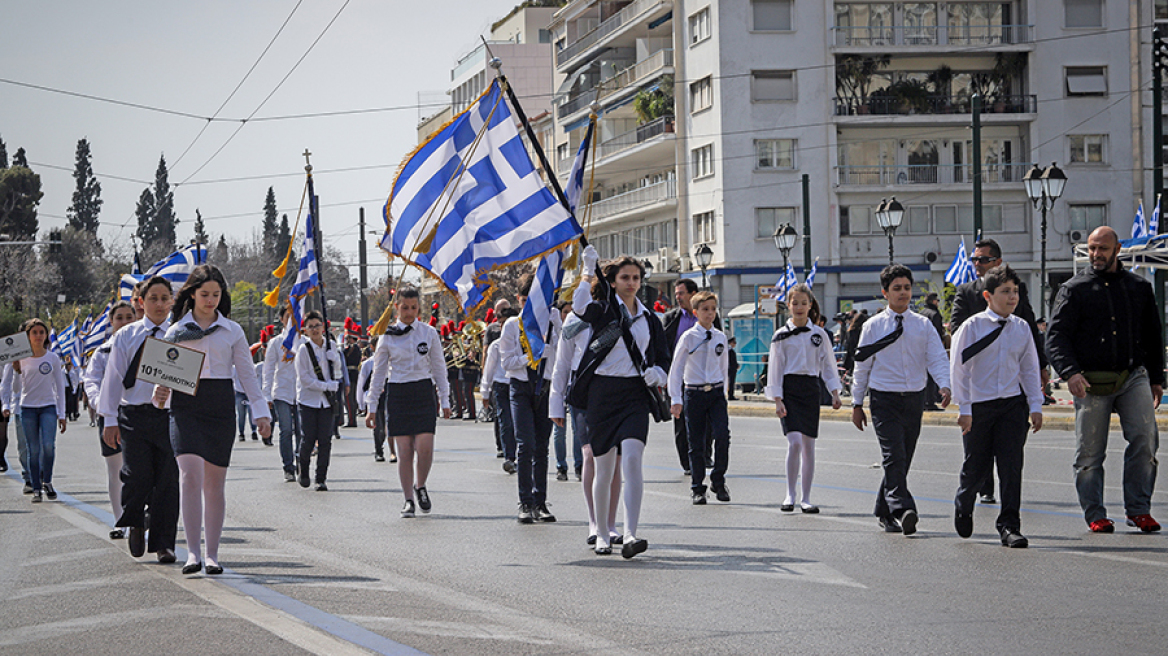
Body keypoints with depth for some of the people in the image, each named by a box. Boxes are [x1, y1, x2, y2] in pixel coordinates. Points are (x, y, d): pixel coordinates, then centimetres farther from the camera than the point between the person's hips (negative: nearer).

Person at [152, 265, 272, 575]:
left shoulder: (232, 331, 9)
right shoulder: (176, 330, 8)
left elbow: (247, 374, 9)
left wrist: (261, 412, 1)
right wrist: (161, 393, -12)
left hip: (220, 407, 1)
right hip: (185, 407, -1)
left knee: (214, 483, 4)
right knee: (190, 476, -17)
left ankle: (212, 554, 13)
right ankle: (193, 552, -19)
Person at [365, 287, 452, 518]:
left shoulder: (429, 334, 5)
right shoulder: (388, 337, 4)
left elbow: (439, 368, 10)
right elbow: (379, 373, 8)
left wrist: (445, 400, 7)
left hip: (423, 392, 0)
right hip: (398, 393, 0)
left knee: (425, 448, -10)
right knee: (404, 451, -3)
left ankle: (420, 486, 16)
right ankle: (408, 500, 7)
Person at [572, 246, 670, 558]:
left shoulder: (649, 319, 14)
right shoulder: (603, 310, 2)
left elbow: (662, 357, 19)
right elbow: (580, 306, -21)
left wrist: (657, 374, -3)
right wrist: (588, 271, -22)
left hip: (635, 395, 1)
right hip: (603, 392, -1)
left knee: (632, 459, -17)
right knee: (604, 468, 4)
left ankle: (631, 535, -23)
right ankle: (602, 534, 19)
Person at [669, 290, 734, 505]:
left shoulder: (720, 337, 8)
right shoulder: (688, 338, -3)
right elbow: (675, 369, -1)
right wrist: (676, 399, -5)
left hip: (716, 393, 2)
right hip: (694, 393, -2)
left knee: (722, 435, -14)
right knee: (696, 443, 1)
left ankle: (718, 481, 3)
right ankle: (697, 489, 13)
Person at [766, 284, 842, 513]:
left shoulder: (819, 334, 7)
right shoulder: (781, 336, 2)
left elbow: (828, 365, 11)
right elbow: (775, 369, 1)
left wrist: (835, 393, 1)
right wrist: (778, 400, -6)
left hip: (811, 390, 2)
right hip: (789, 389, -2)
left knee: (808, 445, 3)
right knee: (794, 442, -15)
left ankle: (806, 498, 10)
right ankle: (790, 495, -5)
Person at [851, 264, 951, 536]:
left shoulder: (923, 325, 7)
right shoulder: (873, 326, 2)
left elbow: (938, 358, -2)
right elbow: (862, 366, 7)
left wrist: (945, 386, -20)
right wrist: (857, 403, 7)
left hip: (915, 399, 3)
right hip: (884, 399, -3)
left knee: (902, 460, 9)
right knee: (894, 457, -16)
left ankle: (884, 512, 23)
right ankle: (902, 510, -26)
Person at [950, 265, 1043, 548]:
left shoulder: (1021, 328, 6)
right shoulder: (972, 326, -5)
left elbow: (1030, 369, 12)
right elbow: (959, 368, -4)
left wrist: (1035, 406, 6)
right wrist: (964, 408, -7)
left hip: (1013, 404, 2)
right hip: (979, 406, -2)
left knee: (1011, 465, -6)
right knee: (975, 466, 7)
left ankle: (1009, 527, -2)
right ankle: (963, 506, 37)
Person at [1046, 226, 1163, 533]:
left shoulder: (1139, 288, 14)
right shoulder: (1074, 289, 3)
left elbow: (1153, 336, 21)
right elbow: (1056, 336, -4)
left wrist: (1156, 379, 16)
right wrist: (1070, 372, -20)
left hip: (1133, 376, 2)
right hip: (1091, 381, -2)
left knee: (1145, 439, -12)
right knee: (1089, 452, 0)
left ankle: (1138, 510, -4)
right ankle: (1095, 515, 10)